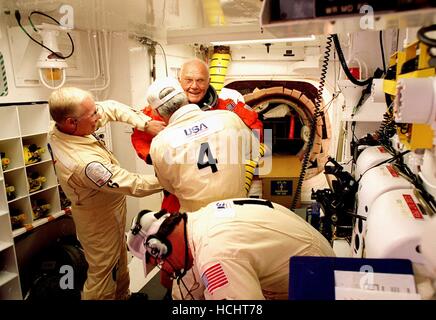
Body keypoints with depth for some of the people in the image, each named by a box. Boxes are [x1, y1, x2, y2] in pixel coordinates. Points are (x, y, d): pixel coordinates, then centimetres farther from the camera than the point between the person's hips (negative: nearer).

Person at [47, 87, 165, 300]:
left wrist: (145, 123, -21)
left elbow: (110, 107, -9)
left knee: (119, 259, 28)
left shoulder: (59, 129, -16)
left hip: (97, 210, 9)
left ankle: (122, 295, 51)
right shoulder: (86, 163, -41)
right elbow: (136, 186, -32)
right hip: (101, 221, -9)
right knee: (103, 271, 13)